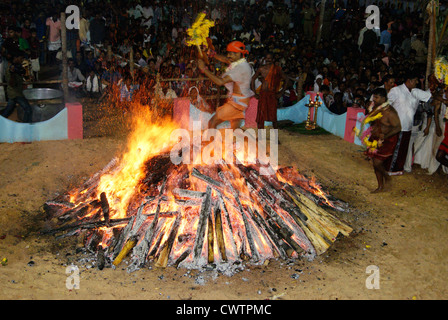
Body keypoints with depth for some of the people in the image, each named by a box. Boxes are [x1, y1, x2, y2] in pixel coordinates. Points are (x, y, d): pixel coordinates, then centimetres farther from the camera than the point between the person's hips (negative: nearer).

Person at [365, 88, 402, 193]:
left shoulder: (389, 112, -20)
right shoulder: (376, 108, 5)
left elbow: (398, 127, -22)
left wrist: (385, 136, -30)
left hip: (387, 141, -8)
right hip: (376, 139, 8)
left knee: (377, 163, -12)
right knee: (376, 163, 10)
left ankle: (387, 178, 17)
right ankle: (380, 186, 24)